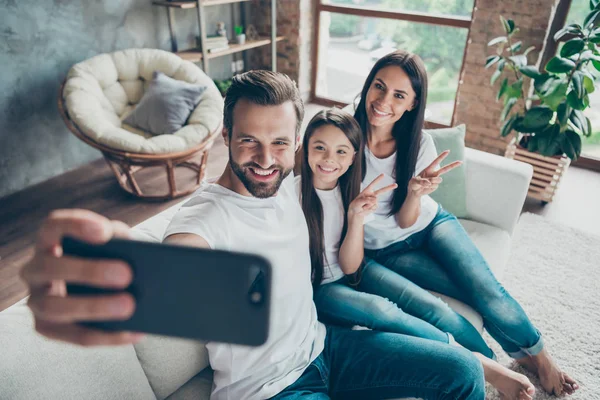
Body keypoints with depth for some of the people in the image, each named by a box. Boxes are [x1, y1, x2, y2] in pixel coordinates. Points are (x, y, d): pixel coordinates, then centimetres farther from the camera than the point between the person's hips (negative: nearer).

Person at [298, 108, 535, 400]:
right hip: (314, 286, -4)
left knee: (429, 306, -15)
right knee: (380, 310, -30)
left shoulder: (351, 190, -6)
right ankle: (479, 363, -15)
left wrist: (357, 217, -27)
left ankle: (497, 362, 2)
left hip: (351, 270, 5)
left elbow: (350, 266, -10)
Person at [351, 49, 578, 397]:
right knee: (478, 297, -14)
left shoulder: (420, 144, -12)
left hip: (429, 223, 2)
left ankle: (540, 356, 13)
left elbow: (405, 220, -10)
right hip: (386, 248, -2)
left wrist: (415, 193, -32)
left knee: (486, 289, -17)